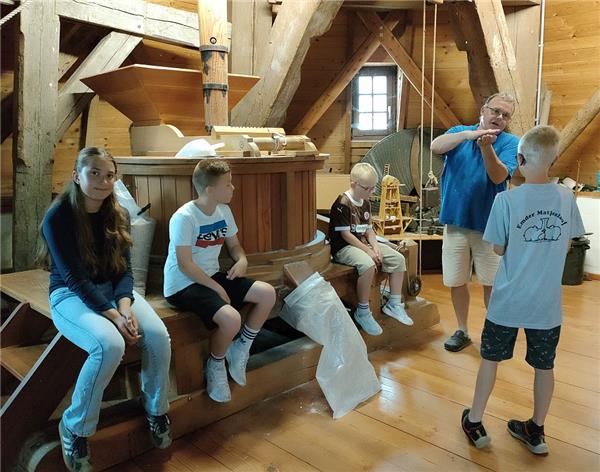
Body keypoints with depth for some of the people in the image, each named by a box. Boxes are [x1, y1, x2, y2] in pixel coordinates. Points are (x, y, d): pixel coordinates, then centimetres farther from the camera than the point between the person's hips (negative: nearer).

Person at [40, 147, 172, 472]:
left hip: (113, 289, 5)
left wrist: (124, 304, -19)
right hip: (70, 295, -4)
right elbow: (74, 277, -18)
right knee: (110, 345, -34)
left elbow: (124, 269, 1)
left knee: (159, 336, -23)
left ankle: (156, 409, 3)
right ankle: (74, 427, -11)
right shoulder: (58, 217, -14)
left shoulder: (118, 216, 1)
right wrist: (112, 315, -27)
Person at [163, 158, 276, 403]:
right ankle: (215, 365, 1)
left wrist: (242, 260, -7)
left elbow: (234, 245, 16)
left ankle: (240, 349, 11)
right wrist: (217, 288, -20)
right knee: (231, 318, -31)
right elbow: (185, 264, -20)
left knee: (268, 294, -6)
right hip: (184, 285, -8)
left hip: (213, 276, 8)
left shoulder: (224, 210, 4)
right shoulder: (184, 217, -19)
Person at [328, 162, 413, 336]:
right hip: (344, 248, -9)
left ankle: (394, 304, 8)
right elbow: (346, 235, -18)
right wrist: (368, 251, -19)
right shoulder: (342, 204, -15)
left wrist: (375, 247, -6)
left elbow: (368, 229, 14)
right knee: (368, 265, -36)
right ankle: (362, 312, -20)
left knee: (398, 259, -3)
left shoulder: (365, 203, 13)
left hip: (363, 244, 9)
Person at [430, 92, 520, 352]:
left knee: (491, 283, 7)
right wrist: (468, 134, -31)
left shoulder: (510, 143, -2)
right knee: (456, 282, 10)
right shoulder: (459, 132, 5)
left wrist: (486, 146, -33)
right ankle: (462, 331, 27)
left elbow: (499, 176, -18)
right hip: (456, 222, 2)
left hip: (489, 225, -2)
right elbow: (435, 147, -17)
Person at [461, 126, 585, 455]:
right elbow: (567, 245, 6)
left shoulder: (507, 199, -16)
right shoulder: (566, 198, -5)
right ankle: (536, 431, 32)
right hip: (547, 303, 3)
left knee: (490, 359, 14)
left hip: (509, 301, -3)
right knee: (544, 366, 17)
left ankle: (474, 422, 27)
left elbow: (498, 248, -8)